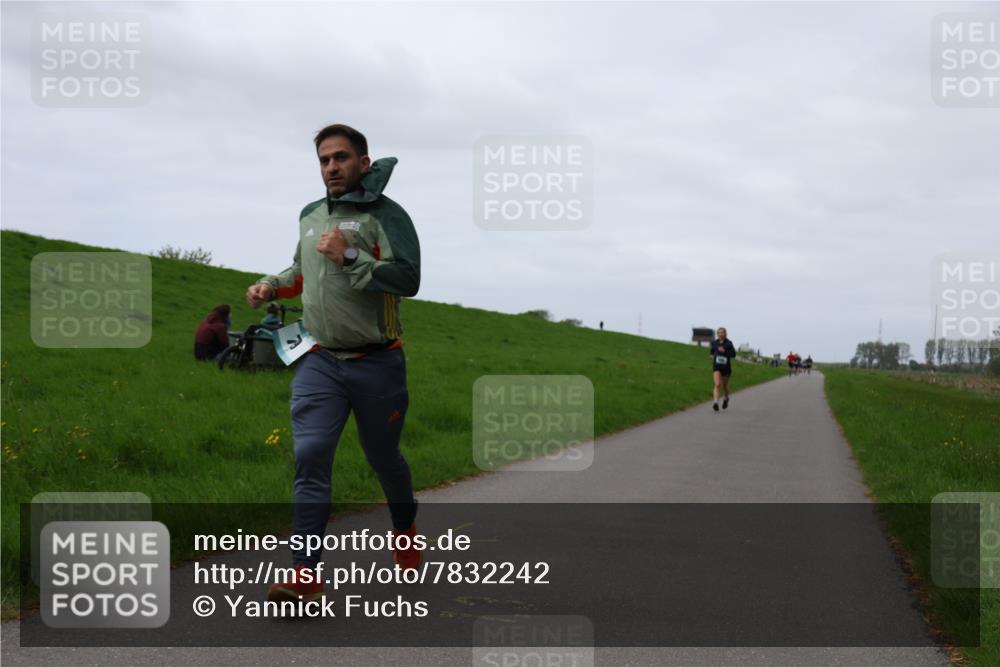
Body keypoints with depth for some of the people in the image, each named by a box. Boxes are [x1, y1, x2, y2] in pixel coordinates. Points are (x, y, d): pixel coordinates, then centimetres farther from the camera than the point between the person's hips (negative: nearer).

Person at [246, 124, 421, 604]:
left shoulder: (385, 214, -8)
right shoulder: (310, 216, 13)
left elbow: (408, 279, -20)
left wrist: (350, 257, -24)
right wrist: (271, 286, 13)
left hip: (376, 364, -4)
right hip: (319, 362, 4)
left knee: (383, 458, 14)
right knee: (310, 457, -11)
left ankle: (405, 530, 44)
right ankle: (305, 573, -13)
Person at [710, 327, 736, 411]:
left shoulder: (729, 343, -6)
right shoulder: (714, 343, 4)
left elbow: (733, 354, -12)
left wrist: (724, 351, -23)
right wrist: (713, 355, 5)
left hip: (726, 367, -1)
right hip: (717, 367, 1)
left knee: (725, 386, 15)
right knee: (717, 384, -19)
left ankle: (726, 398, 46)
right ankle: (715, 403, -29)